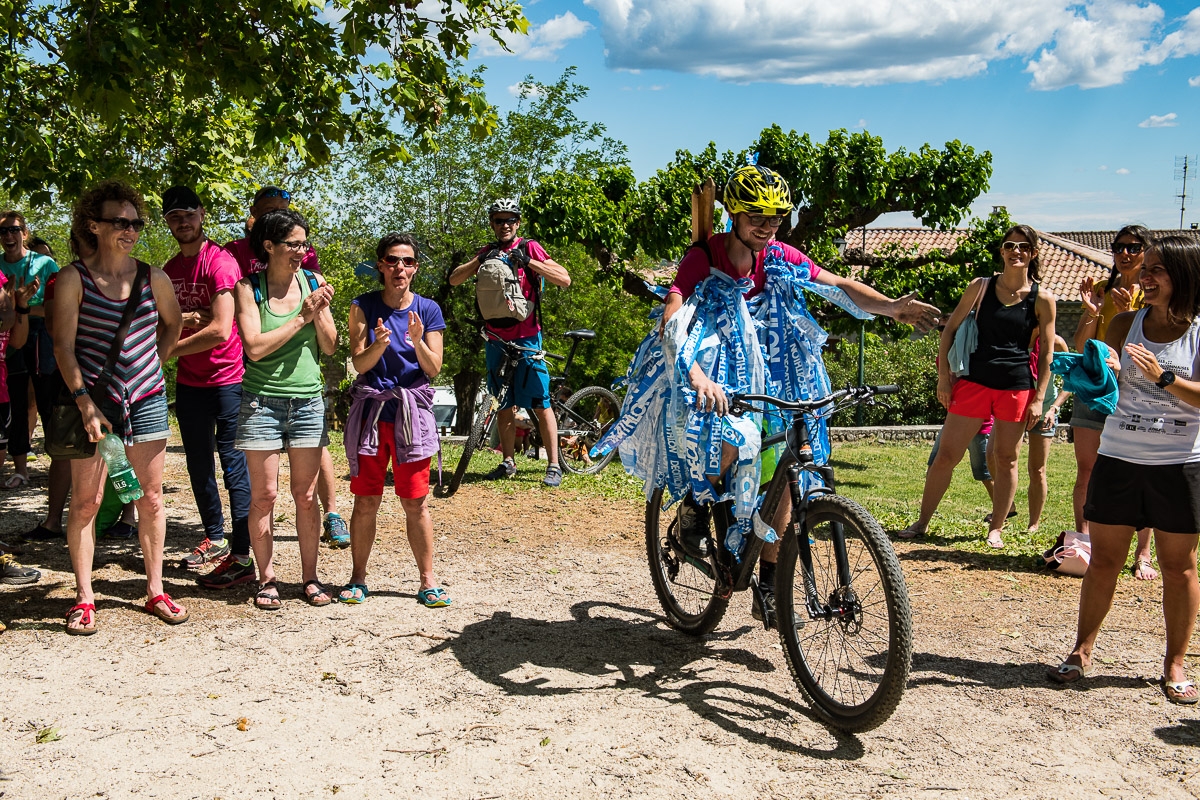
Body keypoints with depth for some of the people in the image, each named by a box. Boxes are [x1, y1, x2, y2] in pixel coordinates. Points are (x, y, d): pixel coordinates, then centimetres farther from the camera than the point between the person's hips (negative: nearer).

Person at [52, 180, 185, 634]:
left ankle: (155, 591, 18)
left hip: (147, 400, 3)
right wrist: (85, 403, -16)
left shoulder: (153, 279, 3)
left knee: (151, 499, 7)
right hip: (94, 402, -3)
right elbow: (63, 346, -8)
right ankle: (84, 599, 12)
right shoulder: (73, 280, -5)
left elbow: (172, 325, 21)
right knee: (85, 501, 1)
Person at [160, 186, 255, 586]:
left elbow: (220, 330, -21)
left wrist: (169, 350, -12)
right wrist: (183, 319, -11)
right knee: (198, 463, 15)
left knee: (233, 463, -6)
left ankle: (242, 557, -4)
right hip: (189, 382, 8)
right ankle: (215, 540, 30)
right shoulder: (169, 270, 11)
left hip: (227, 378, -8)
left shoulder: (220, 262, -13)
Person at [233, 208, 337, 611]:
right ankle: (267, 579, 13)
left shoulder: (313, 282, 5)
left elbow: (330, 346, 6)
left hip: (308, 402, 3)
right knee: (264, 495, 2)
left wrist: (319, 313, -11)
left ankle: (309, 577, 16)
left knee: (306, 495, 6)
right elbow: (255, 347, -14)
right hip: (262, 402, -2)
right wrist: (302, 316, -14)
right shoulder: (249, 289, -3)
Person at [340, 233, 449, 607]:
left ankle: (428, 580, 11)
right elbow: (360, 364, -5)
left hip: (412, 411, 0)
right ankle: (358, 578, 17)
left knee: (415, 503, 2)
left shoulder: (427, 309, 2)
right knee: (366, 501, 4)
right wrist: (380, 344, -25)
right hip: (371, 410, 0)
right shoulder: (364, 306, 0)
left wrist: (417, 342, -20)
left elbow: (433, 368, -1)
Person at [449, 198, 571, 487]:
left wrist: (527, 261, -21)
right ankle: (508, 462, 19)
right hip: (496, 338, 4)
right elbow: (454, 279, 2)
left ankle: (554, 466, -2)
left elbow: (564, 280, -12)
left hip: (527, 337, -4)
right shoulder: (487, 253, 12)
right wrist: (480, 260, -13)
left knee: (540, 403, -6)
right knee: (506, 404, 11)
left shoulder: (529, 248, -1)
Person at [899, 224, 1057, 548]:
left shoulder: (1042, 299, 0)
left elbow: (1046, 354, 2)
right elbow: (950, 329, 7)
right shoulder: (981, 287, 3)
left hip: (1018, 387, 0)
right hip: (974, 381, 1)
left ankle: (996, 528, 19)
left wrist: (1039, 399, -3)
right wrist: (943, 376, 1)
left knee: (1006, 459, 7)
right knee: (947, 454, 1)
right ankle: (922, 521, 11)